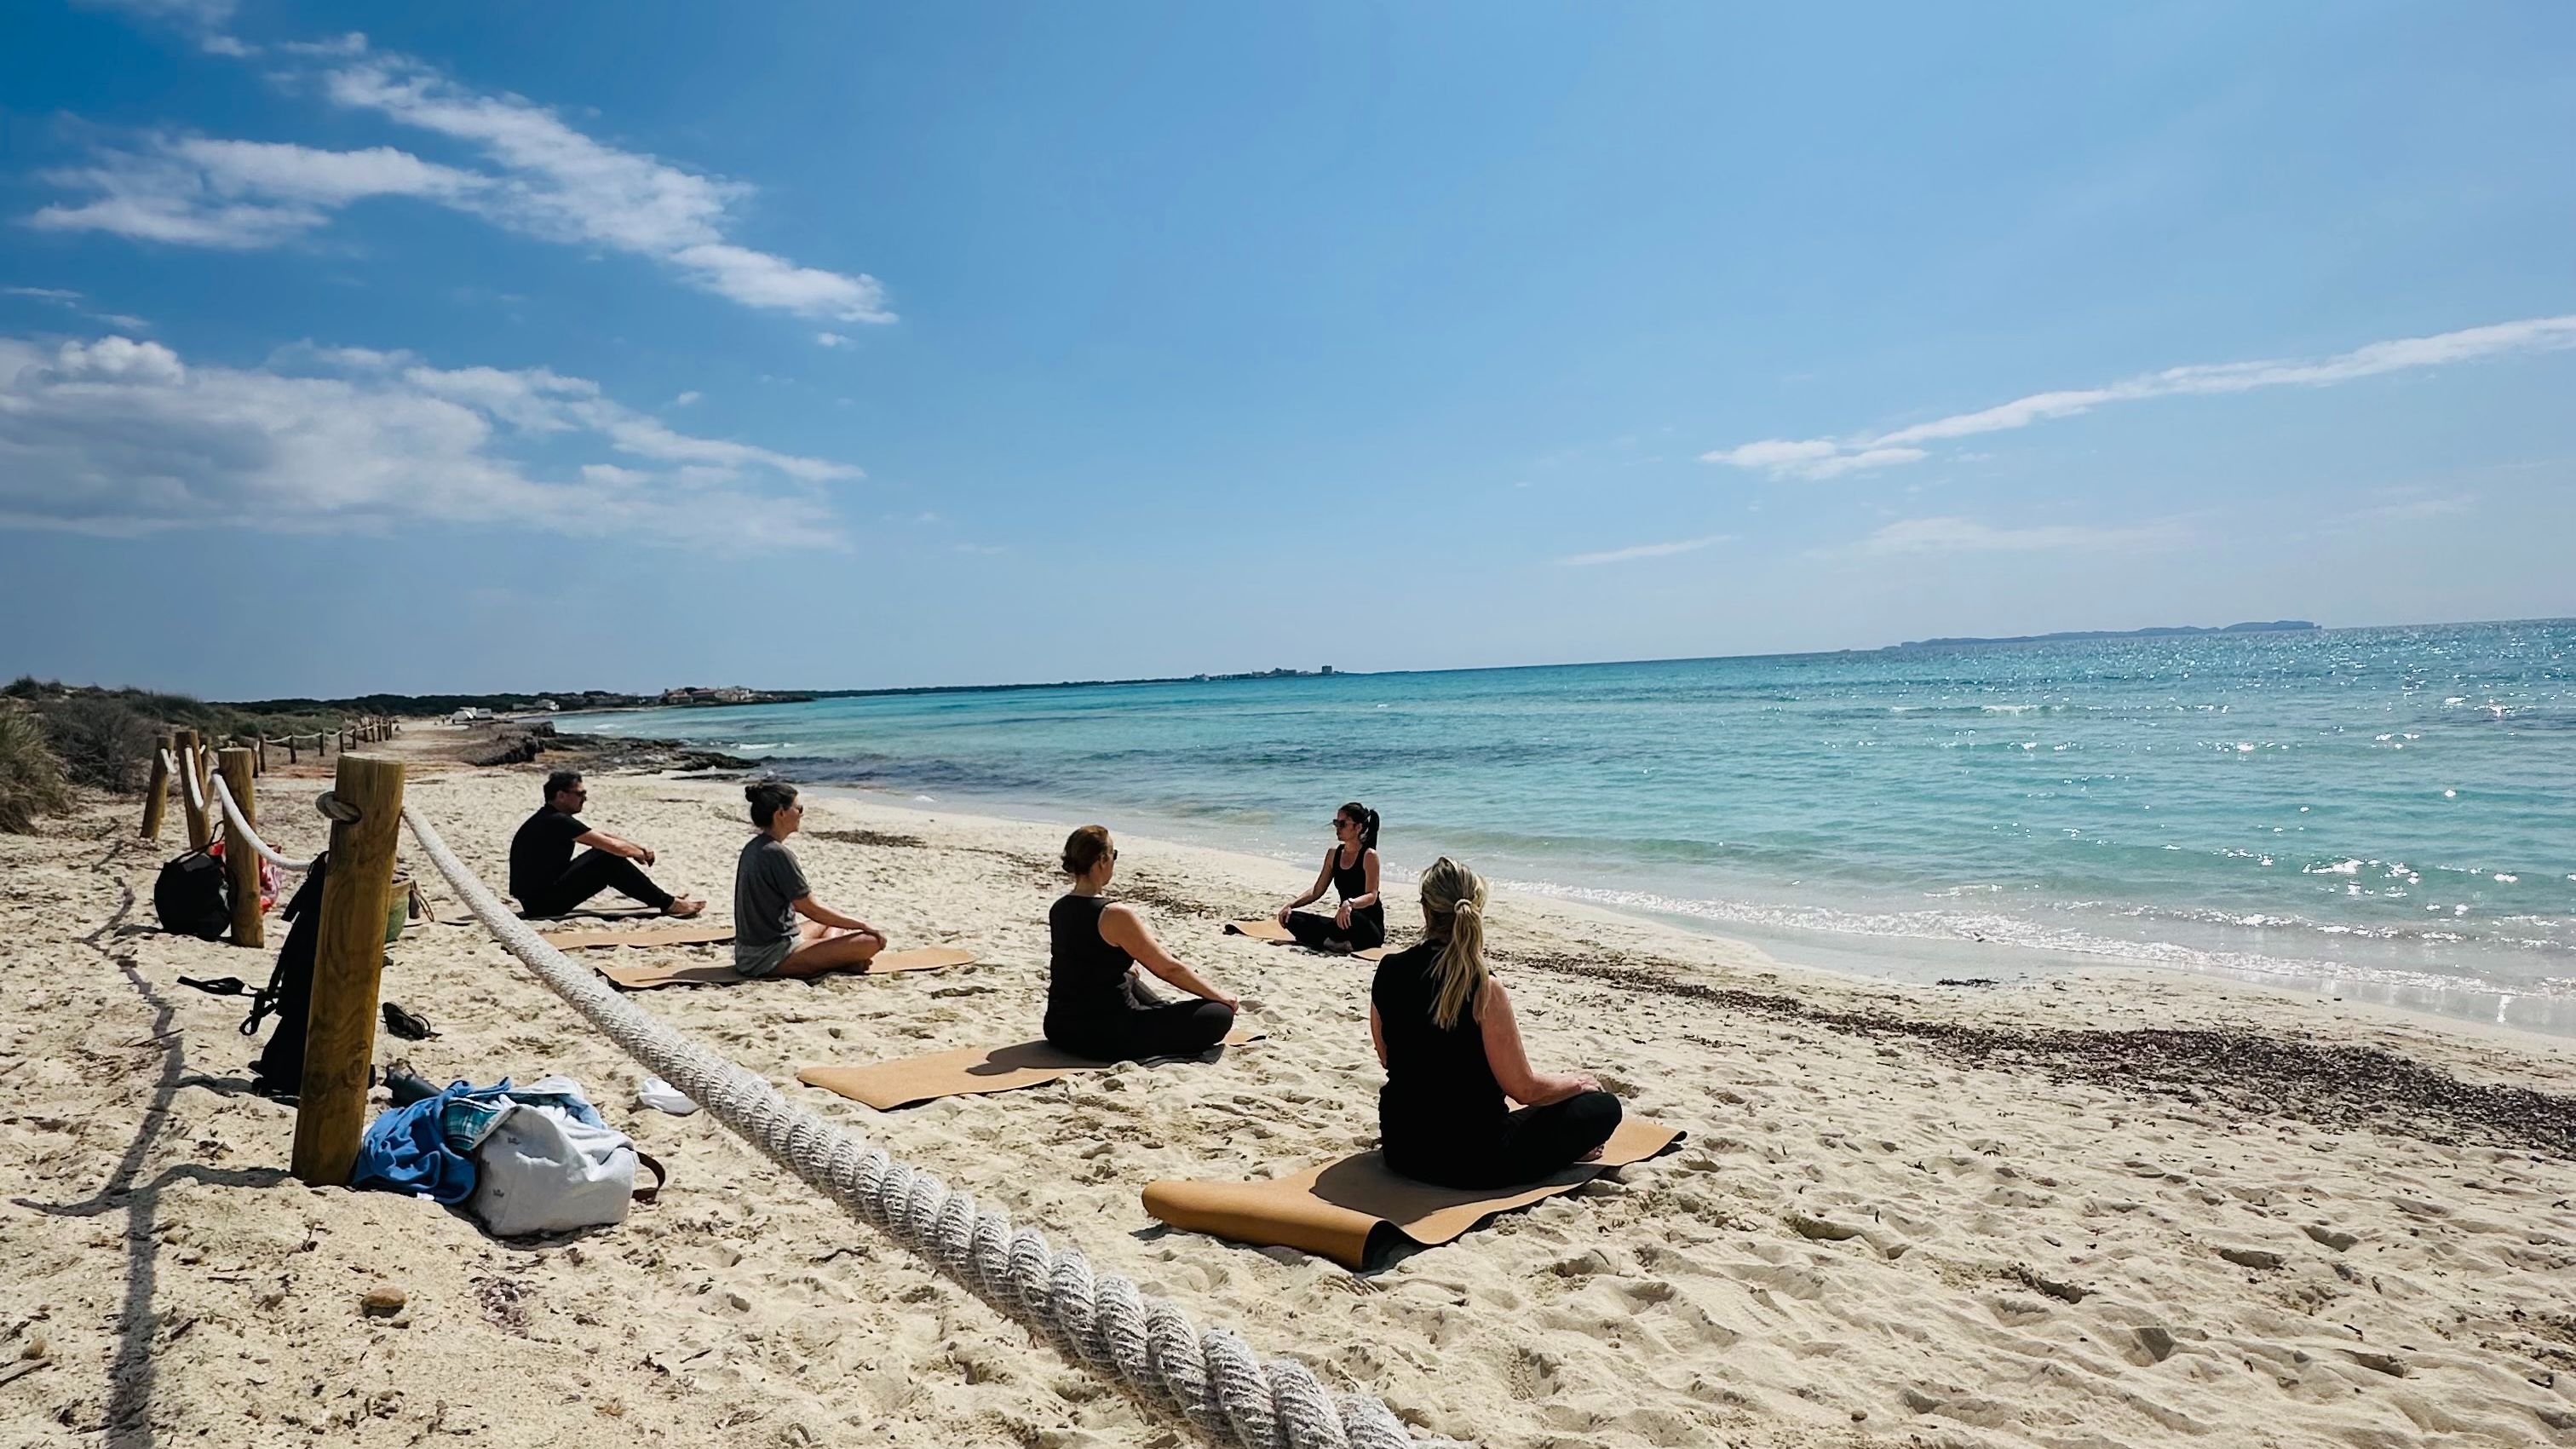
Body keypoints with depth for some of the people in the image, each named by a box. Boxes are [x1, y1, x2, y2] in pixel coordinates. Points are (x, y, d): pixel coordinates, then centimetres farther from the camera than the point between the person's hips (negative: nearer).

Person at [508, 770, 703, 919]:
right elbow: (615, 847, -20)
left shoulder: (552, 818, 11)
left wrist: (638, 848, 7)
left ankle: (661, 898, 11)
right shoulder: (557, 822, -20)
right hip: (543, 903, -10)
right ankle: (669, 904, -7)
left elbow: (601, 836, 17)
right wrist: (641, 854, -1)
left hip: (538, 898, 10)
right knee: (611, 862, -14)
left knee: (604, 854, 9)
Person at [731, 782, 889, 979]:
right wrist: (863, 925, -6)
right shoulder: (778, 854, -19)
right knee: (873, 941, -17)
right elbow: (811, 909, -15)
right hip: (772, 959, -10)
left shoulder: (752, 848, 9)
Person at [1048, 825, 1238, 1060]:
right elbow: (1169, 969, -13)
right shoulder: (1115, 916, -21)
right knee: (1220, 1015, -8)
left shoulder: (1058, 909, 3)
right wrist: (1220, 996, -1)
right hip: (1106, 1036, -9)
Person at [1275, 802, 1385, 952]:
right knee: (1291, 918, -6)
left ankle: (1328, 942, -13)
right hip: (1345, 923, 7)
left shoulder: (1369, 855, -11)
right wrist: (1291, 905, -4)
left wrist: (1350, 904, -41)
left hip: (1371, 927, -7)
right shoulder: (1334, 854, 9)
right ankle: (1338, 943, -20)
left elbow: (1371, 896, -20)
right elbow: (1317, 890, 11)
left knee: (1351, 917, -41)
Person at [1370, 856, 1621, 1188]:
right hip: (1471, 1162, -5)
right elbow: (1524, 1088, -15)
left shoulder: (1388, 971, -5)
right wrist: (1575, 1081, 5)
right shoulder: (1483, 989, -21)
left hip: (1400, 1148, 6)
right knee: (1604, 1107, 8)